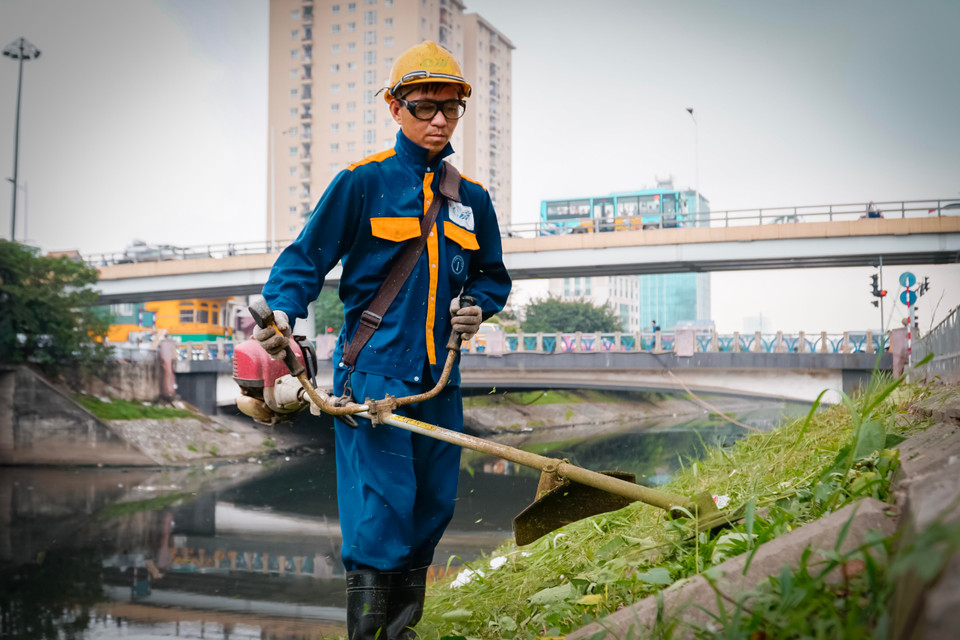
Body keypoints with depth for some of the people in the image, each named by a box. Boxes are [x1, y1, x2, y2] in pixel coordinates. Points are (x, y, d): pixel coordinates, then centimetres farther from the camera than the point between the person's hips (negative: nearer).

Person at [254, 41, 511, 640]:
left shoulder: (472, 199, 14)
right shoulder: (363, 182, -1)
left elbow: (492, 275, 25)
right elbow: (307, 259, -2)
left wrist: (477, 308, 3)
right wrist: (282, 313, -20)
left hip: (438, 376, 6)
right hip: (373, 367, -5)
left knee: (433, 505, 9)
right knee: (383, 501, -12)